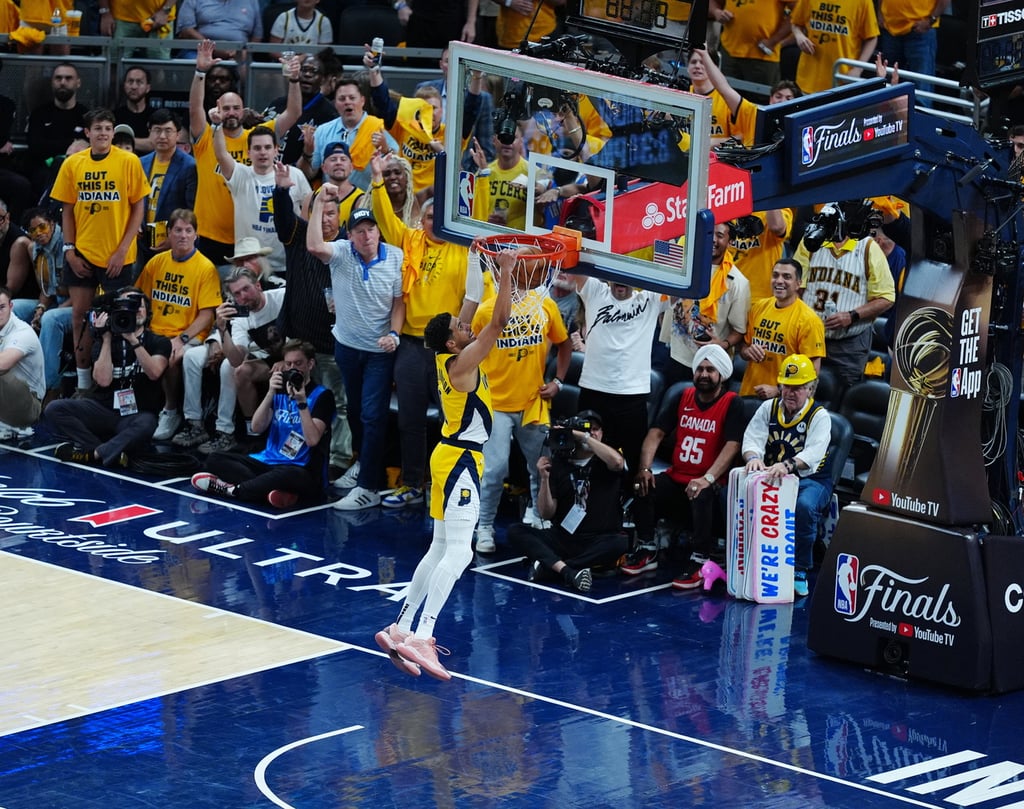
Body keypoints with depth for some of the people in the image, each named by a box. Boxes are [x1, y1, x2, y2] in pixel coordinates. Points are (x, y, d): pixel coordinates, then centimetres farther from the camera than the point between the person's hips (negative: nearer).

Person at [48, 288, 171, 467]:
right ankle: (112, 452, -28)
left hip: (136, 416, -3)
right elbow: (103, 380, -9)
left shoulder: (159, 343, 5)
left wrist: (133, 340, -19)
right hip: (103, 410, 3)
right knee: (55, 409, -21)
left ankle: (91, 453, -29)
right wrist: (106, 338, -8)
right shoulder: (104, 342, 8)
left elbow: (154, 372, -16)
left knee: (146, 425, -41)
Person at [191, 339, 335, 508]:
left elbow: (312, 440, -17)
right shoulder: (280, 389, 13)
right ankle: (271, 490, -30)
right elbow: (257, 427, 0)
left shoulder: (322, 396, -4)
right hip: (270, 461, 7)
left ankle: (229, 489, -22)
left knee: (285, 475, -43)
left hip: (304, 471, -7)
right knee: (214, 459, -9)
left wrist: (301, 402, -24)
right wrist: (271, 393, -12)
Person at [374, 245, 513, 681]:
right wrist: (506, 272, -18)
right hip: (460, 462, -10)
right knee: (458, 552, -17)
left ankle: (400, 629, 17)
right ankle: (421, 638, -29)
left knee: (441, 549, 16)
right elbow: (499, 321, -23)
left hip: (452, 458, 10)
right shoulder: (462, 361, -17)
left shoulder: (449, 359, 8)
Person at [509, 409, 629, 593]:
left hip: (599, 541, -2)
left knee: (620, 543, -35)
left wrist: (583, 437, -17)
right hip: (562, 538, 2)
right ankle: (566, 571, -39)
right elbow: (546, 514, 4)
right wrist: (545, 478, -11)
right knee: (516, 532, -19)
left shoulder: (604, 461, 5)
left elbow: (617, 461, -23)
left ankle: (548, 565, -33)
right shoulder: (560, 464, 7)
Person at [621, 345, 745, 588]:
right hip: (676, 477, 5)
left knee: (702, 495, -37)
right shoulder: (684, 398, 10)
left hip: (710, 483, -5)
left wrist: (708, 479, -32)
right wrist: (645, 469, -11)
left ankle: (699, 561, -27)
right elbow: (656, 433, 5)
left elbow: (732, 446, -19)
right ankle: (646, 550, -3)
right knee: (644, 486, -20)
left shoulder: (732, 404, -7)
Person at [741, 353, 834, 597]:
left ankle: (799, 570, -22)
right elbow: (753, 437, -7)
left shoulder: (820, 416, -7)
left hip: (810, 480, -3)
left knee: (805, 506, -37)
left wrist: (787, 465, -46)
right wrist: (753, 457, -34)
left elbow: (814, 452, -25)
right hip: (770, 477, 3)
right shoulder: (769, 408, 7)